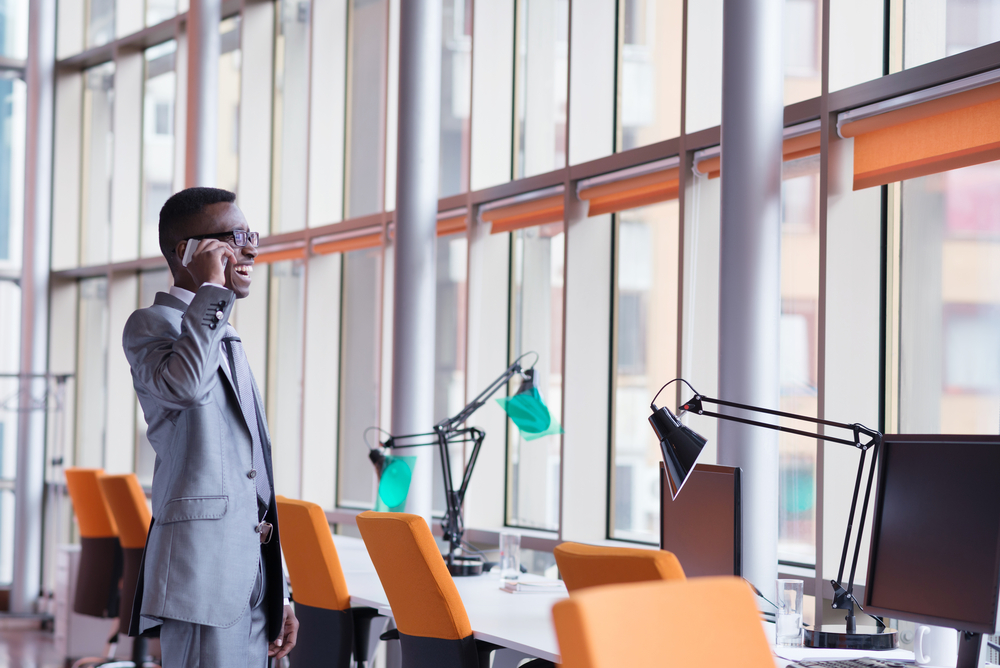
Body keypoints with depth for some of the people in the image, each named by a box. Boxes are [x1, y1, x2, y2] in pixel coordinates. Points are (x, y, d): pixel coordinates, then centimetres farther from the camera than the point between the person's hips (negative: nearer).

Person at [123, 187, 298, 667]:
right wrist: (211, 290, -14)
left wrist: (277, 596, 21)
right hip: (203, 570, -8)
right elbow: (185, 384, -27)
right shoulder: (151, 324, -1)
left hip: (251, 572, 8)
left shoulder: (226, 341, 24)